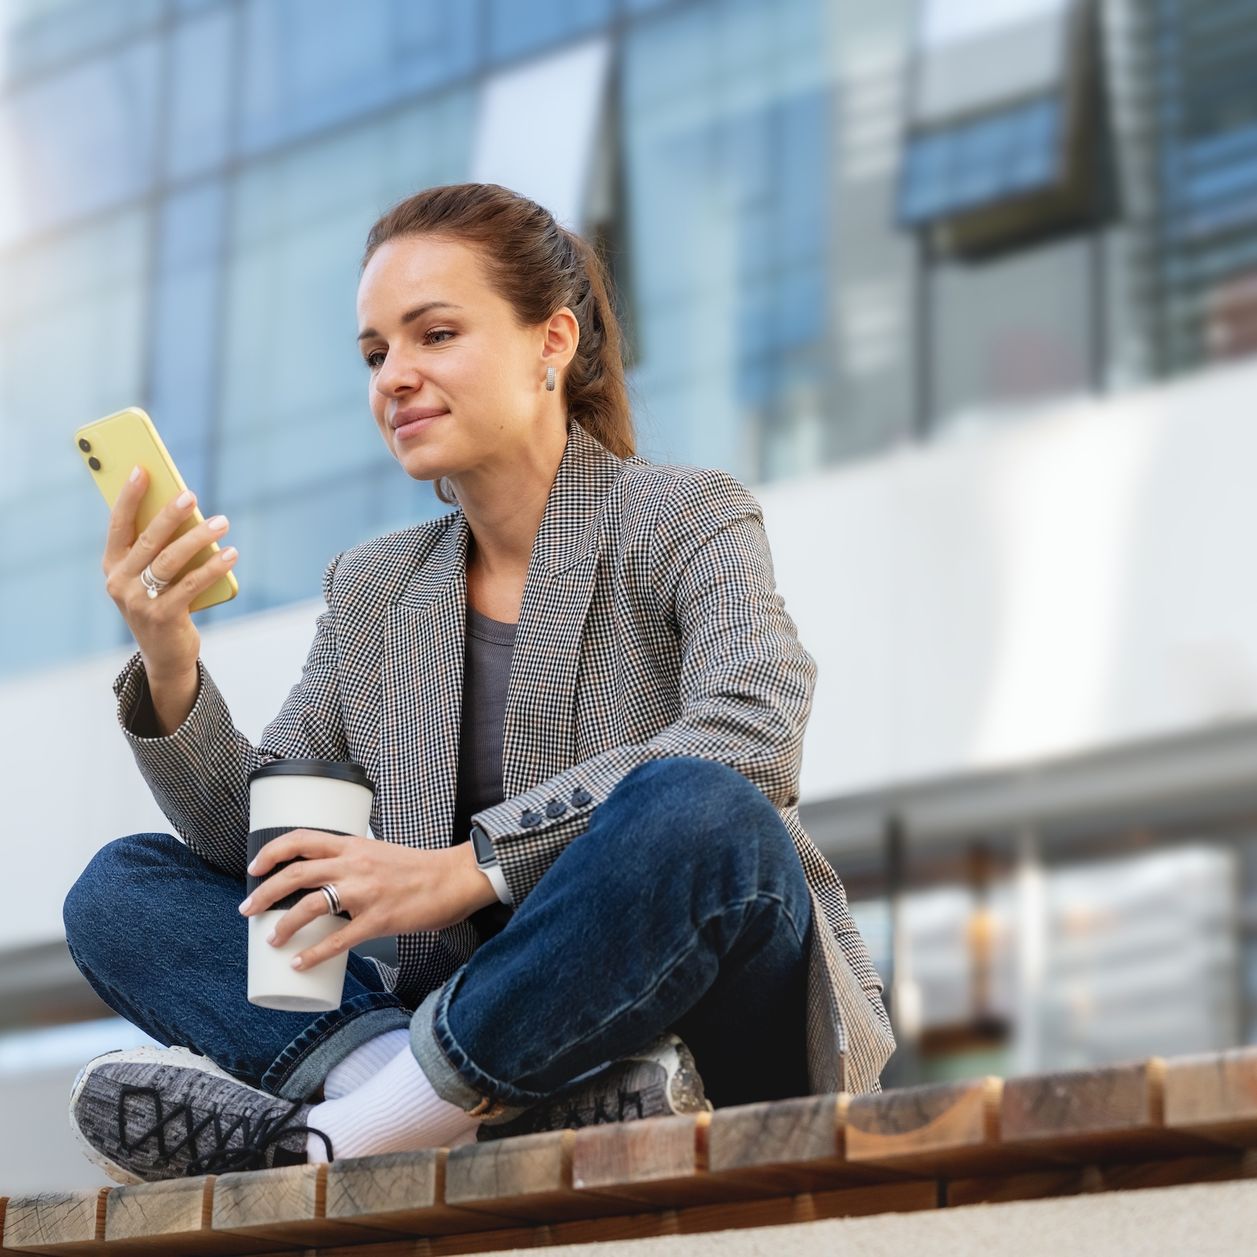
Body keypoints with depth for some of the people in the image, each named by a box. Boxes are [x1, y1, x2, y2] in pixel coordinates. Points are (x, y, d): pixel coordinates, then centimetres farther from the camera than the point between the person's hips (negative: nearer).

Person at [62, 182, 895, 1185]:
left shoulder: (687, 520, 0)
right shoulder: (370, 595, 16)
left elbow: (752, 739, -21)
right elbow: (255, 843, 8)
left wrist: (466, 869, -24)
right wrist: (167, 665, -11)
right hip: (504, 1033, 5)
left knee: (690, 812, -36)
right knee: (119, 890, -5)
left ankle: (332, 1137, -25)